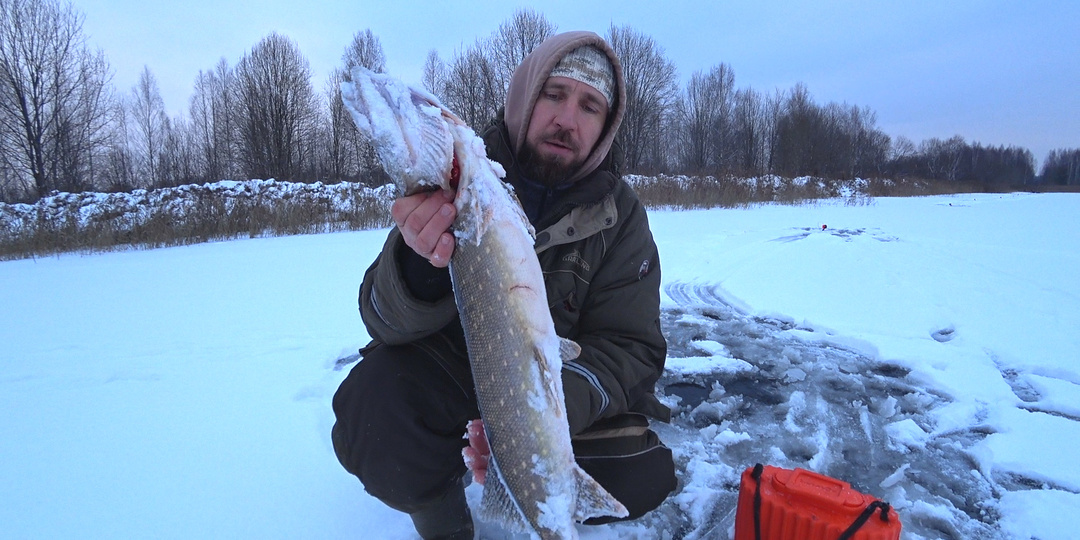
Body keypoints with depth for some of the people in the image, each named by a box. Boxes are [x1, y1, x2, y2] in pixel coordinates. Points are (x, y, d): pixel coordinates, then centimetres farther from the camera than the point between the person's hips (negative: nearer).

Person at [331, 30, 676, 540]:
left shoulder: (620, 215, -11)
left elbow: (628, 345, -14)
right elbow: (384, 321, -18)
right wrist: (420, 267, -44)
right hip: (452, 362, -1)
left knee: (640, 478, -19)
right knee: (372, 411, -29)